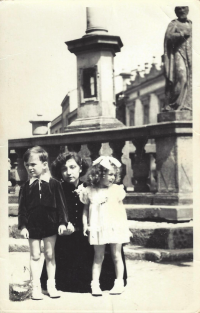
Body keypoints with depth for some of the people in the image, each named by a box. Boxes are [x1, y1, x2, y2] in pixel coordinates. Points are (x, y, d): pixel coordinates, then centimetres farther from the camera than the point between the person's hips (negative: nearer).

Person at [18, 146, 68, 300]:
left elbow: (61, 204, -4)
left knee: (50, 255, 9)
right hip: (33, 226, 1)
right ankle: (36, 286, 17)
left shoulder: (54, 184, -6)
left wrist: (62, 222, -7)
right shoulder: (26, 187, -1)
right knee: (35, 256, 9)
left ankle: (51, 284, 20)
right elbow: (22, 208, 0)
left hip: (50, 224, -1)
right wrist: (23, 226, -6)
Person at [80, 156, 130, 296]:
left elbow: (121, 209, 7)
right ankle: (95, 284, 11)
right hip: (98, 228, 0)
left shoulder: (116, 189, 3)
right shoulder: (90, 191, 1)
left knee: (117, 256, 7)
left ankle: (119, 283, 17)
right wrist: (85, 224, -1)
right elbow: (86, 209, 8)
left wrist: (125, 225, 5)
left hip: (115, 227, 0)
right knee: (98, 257, 7)